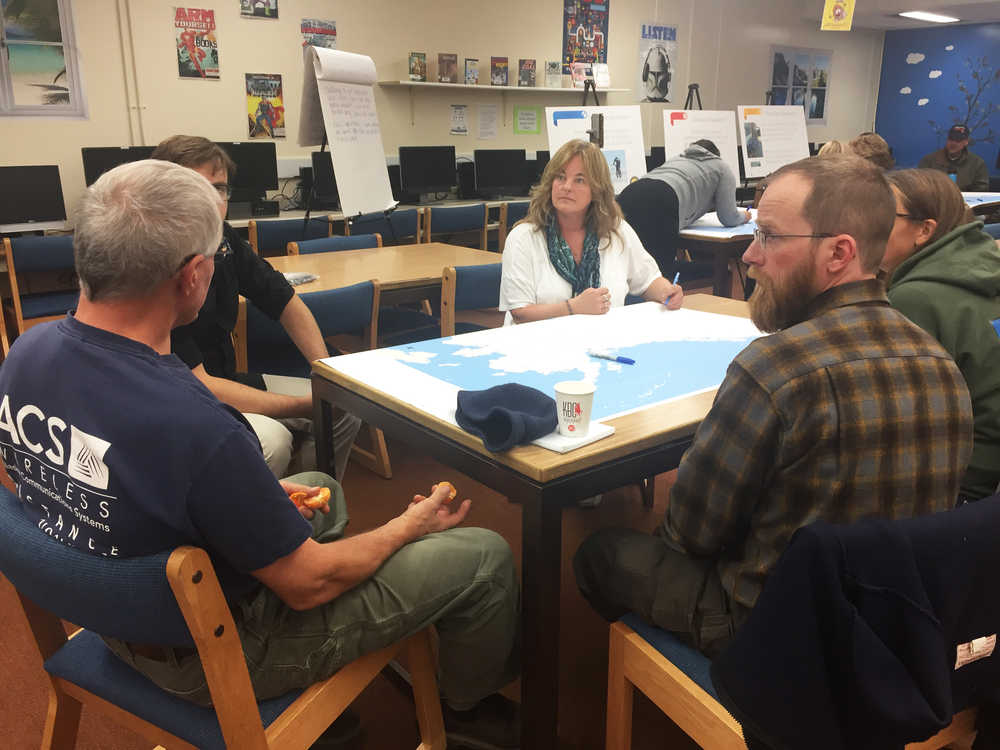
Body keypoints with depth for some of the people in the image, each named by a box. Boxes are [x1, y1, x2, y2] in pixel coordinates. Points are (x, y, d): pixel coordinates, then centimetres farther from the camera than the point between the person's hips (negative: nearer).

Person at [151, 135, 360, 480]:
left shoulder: (221, 238, -2)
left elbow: (286, 303, 9)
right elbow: (195, 385, -26)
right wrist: (305, 406, -26)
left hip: (225, 381, 8)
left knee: (346, 410, 2)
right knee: (269, 440, -33)